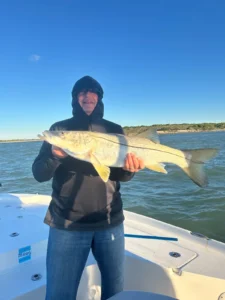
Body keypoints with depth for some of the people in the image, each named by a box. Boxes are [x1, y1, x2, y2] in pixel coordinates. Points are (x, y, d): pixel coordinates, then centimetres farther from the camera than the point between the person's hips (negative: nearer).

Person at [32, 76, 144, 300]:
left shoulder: (114, 130, 6)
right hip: (66, 224, -2)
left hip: (110, 222, 3)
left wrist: (130, 168, -18)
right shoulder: (60, 129, 1)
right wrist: (55, 156, -25)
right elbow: (39, 174, -5)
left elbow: (120, 175, 4)